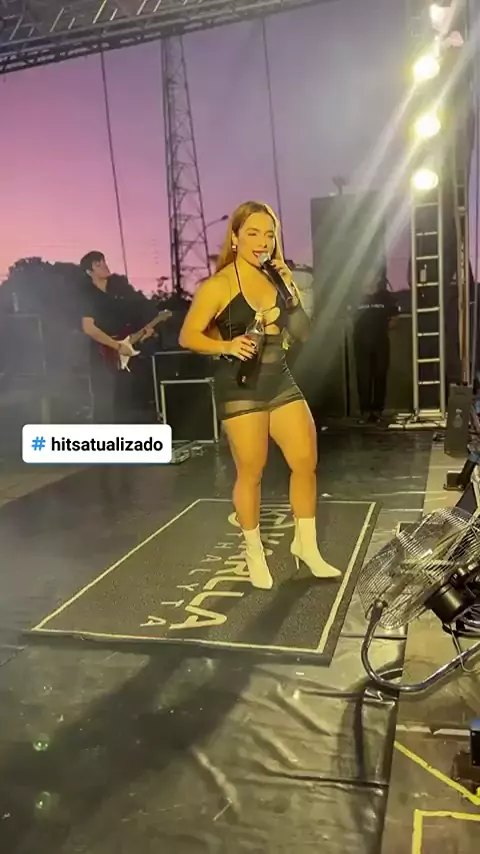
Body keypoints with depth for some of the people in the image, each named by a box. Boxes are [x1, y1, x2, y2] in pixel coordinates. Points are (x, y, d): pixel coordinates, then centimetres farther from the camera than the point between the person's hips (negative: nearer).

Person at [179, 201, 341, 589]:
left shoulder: (277, 278, 10)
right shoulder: (219, 285, -7)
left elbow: (303, 333, 10)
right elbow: (188, 336, -9)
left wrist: (292, 291, -3)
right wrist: (227, 346, -25)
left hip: (280, 380, 6)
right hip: (241, 386, -6)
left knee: (307, 460, 4)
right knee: (251, 472, 2)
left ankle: (306, 545, 22)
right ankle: (254, 553, 23)